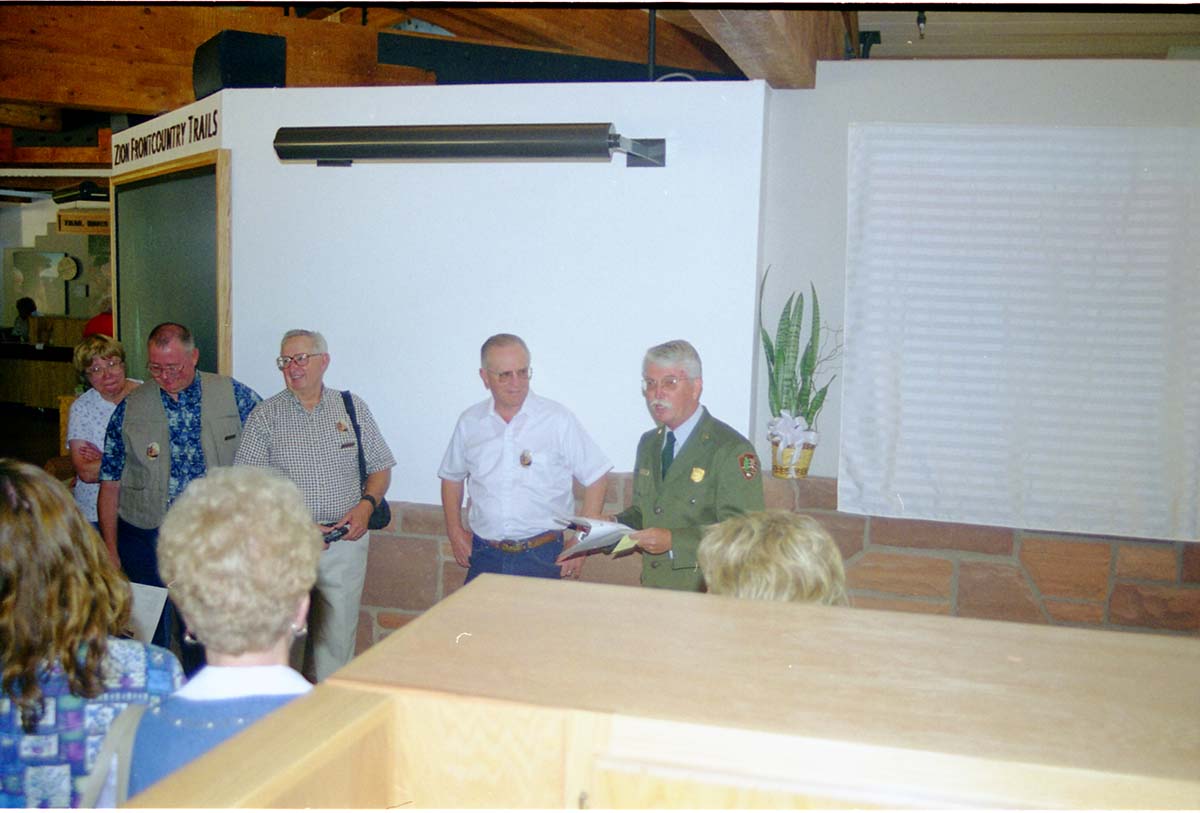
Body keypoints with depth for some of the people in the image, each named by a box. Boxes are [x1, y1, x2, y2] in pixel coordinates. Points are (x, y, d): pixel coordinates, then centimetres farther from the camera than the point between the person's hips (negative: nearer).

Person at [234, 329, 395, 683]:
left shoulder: (352, 408, 8)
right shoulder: (265, 415, 2)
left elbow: (380, 468, 12)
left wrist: (366, 504, -7)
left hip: (346, 542, 1)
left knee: (337, 637, 6)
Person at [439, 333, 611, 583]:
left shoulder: (557, 418, -5)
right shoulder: (470, 422, 5)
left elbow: (596, 478, -3)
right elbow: (452, 477, 20)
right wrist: (455, 531, 11)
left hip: (543, 557, -2)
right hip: (484, 557, 3)